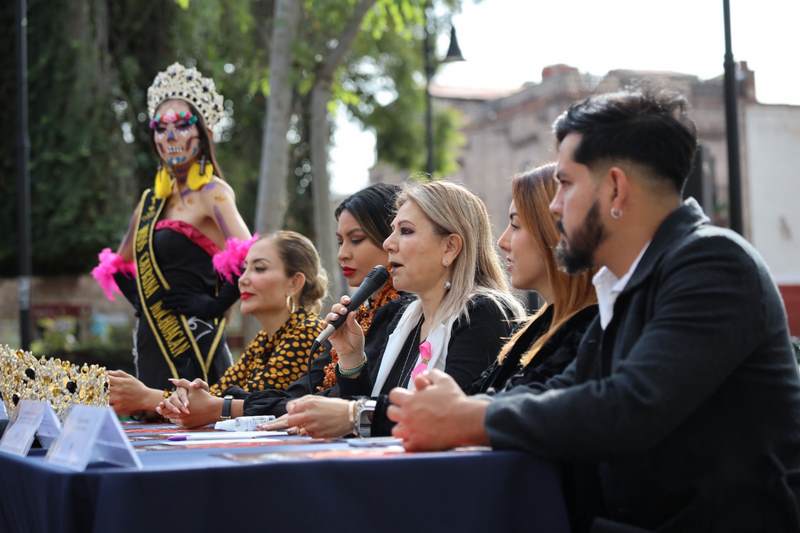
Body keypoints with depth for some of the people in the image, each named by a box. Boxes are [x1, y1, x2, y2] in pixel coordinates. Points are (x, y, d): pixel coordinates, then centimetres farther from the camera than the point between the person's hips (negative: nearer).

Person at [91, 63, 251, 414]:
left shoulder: (212, 193, -7)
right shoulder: (152, 199, 15)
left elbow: (249, 261, -23)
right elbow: (117, 266, 29)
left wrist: (214, 306, -15)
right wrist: (143, 302, 14)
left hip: (193, 347, -8)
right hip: (151, 345, 8)